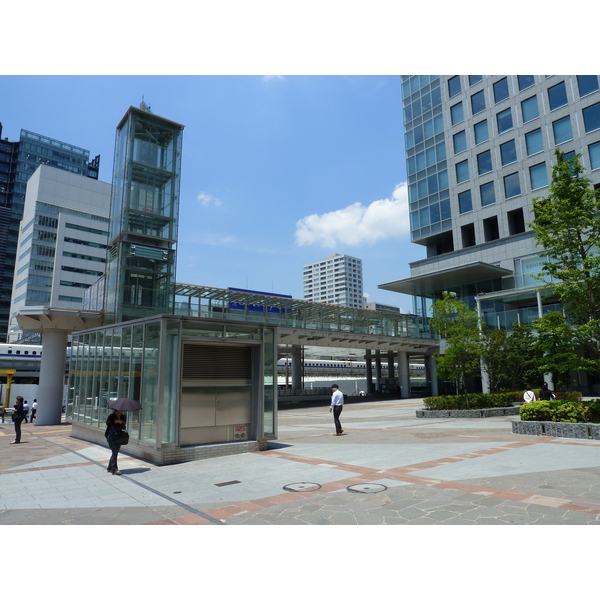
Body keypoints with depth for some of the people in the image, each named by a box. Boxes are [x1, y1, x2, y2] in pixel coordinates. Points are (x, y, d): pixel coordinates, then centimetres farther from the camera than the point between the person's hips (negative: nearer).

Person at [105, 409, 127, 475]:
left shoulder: (123, 416, 10)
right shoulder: (111, 416, -7)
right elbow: (108, 423, -26)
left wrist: (124, 424, -5)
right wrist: (116, 421, -30)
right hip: (111, 436, -6)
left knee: (115, 452, 10)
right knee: (115, 452, -13)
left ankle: (109, 468, 23)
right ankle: (114, 469, -11)